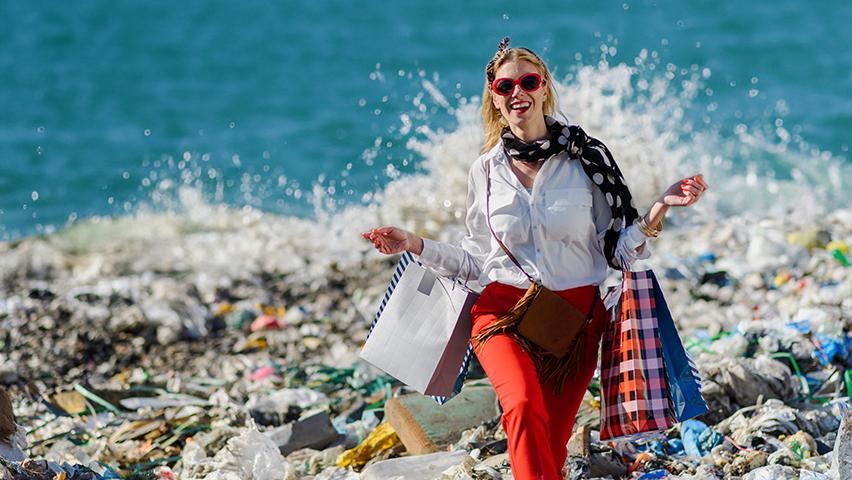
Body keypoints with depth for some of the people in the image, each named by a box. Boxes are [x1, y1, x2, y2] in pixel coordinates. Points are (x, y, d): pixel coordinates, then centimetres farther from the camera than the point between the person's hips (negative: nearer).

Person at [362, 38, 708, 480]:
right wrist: (415, 245, 8)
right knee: (524, 408, -29)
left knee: (550, 442, -3)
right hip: (504, 310, 0)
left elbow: (620, 252, 3)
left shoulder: (586, 160, 1)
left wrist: (661, 208, -11)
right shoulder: (486, 170, 7)